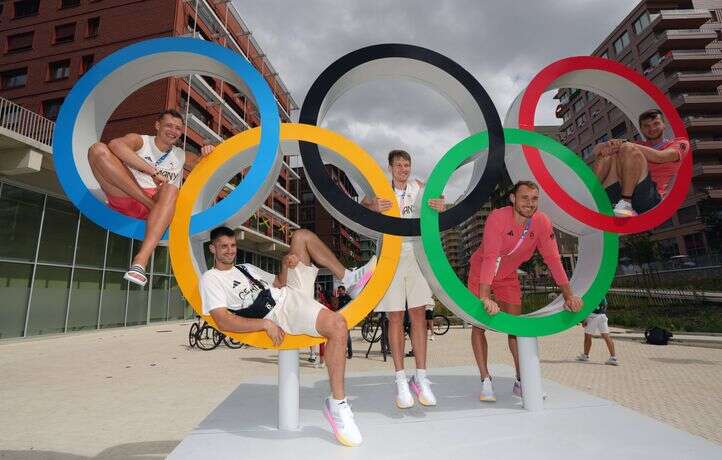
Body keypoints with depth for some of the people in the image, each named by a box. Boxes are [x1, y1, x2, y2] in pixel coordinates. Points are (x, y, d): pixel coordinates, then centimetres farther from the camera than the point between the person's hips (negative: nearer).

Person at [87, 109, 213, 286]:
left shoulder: (181, 156, 24)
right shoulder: (140, 140, 10)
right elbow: (115, 144, -13)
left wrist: (207, 154, 1)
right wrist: (153, 171, -25)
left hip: (158, 205, 1)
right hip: (125, 198, -1)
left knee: (171, 190, -35)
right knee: (98, 149, -18)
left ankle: (141, 260, -51)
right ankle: (150, 203, -27)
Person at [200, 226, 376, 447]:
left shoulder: (246, 268, 25)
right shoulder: (211, 279, 0)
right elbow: (224, 322, -13)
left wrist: (284, 266, 1)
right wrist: (266, 324, -23)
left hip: (292, 291, 9)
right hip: (281, 313, -9)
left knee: (301, 236, 8)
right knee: (337, 325, -34)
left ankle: (350, 279, 4)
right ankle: (337, 404, -21)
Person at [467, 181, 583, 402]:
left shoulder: (542, 222, -16)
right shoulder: (497, 218, -30)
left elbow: (553, 259, -14)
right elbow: (489, 258, -38)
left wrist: (568, 295, -20)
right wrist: (485, 298, -45)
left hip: (508, 276, 4)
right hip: (480, 271, -4)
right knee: (479, 324, -6)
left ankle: (521, 382, 16)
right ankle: (486, 381, 3)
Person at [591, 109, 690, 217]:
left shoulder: (680, 143, 22)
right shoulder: (638, 146, 31)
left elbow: (660, 157, -6)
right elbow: (596, 149, 15)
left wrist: (625, 144, -9)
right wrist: (607, 145, -9)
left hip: (653, 198, -4)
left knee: (629, 149, -20)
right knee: (609, 155, -13)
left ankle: (626, 203, -33)